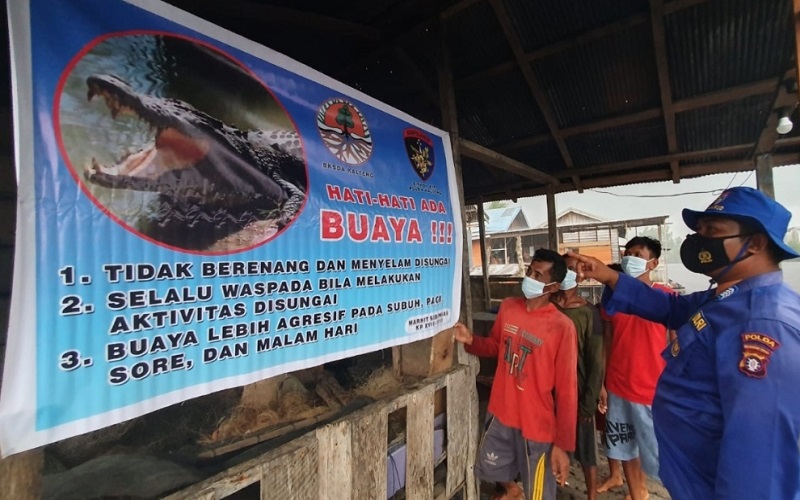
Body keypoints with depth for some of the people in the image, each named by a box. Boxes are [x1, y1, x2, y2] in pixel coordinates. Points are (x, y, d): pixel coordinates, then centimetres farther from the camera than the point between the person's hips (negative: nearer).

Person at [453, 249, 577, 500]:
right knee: (489, 469, 27)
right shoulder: (508, 307, -3)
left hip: (537, 426, -5)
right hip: (500, 415, 6)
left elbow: (566, 389, -16)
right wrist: (471, 340, -8)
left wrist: (562, 444, -13)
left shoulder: (562, 326, -19)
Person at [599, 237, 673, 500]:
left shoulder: (666, 296, -7)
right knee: (626, 447, 17)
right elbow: (606, 343, 5)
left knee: (658, 452, 6)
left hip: (654, 391, -3)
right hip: (618, 388, 4)